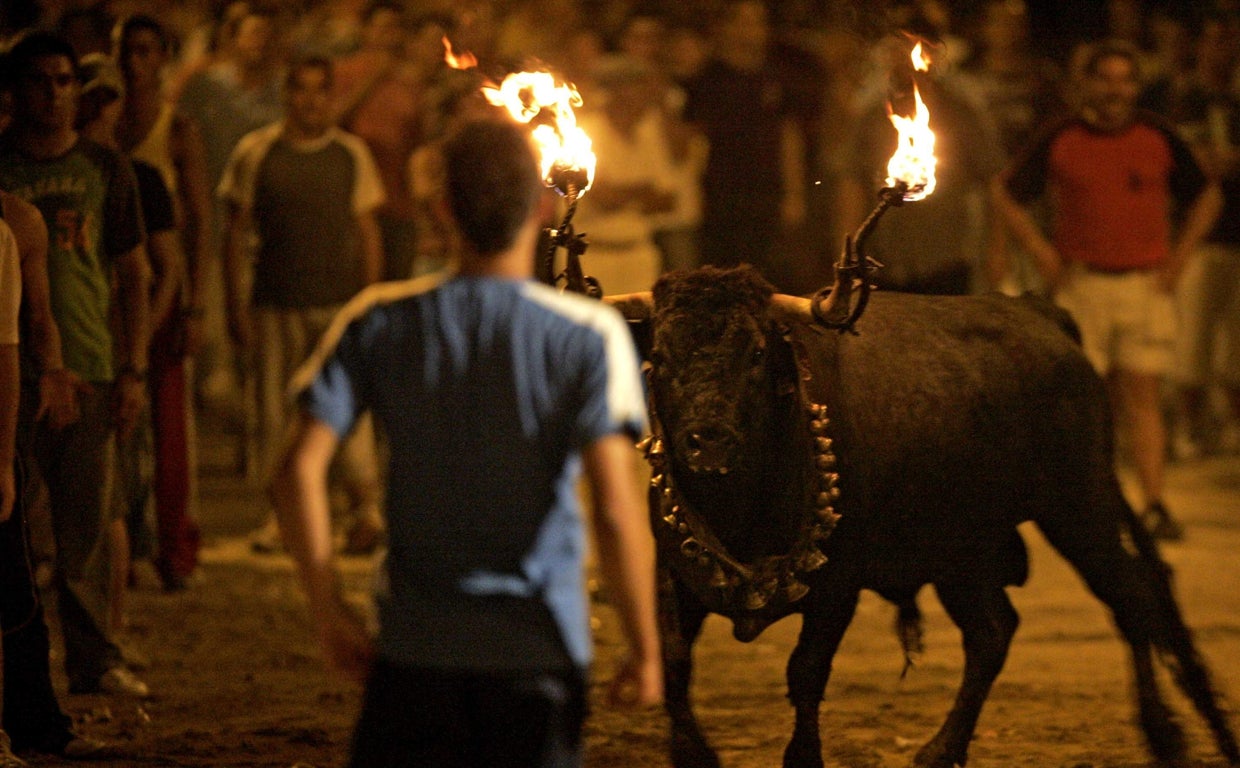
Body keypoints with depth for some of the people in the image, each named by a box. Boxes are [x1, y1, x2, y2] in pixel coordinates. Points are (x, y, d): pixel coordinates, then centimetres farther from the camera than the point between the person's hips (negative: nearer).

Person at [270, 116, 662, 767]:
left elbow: (300, 472, -7)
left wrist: (329, 614, 3)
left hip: (414, 647, 2)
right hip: (538, 652, -2)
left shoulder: (379, 324, -1)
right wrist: (645, 648, -5)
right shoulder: (589, 335, -8)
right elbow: (616, 510, -15)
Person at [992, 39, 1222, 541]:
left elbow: (1206, 197, 17)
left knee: (1142, 398, -3)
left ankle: (1155, 505, -4)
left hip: (1146, 285, 1)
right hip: (1081, 283, 0)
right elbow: (1005, 192, 11)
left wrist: (1179, 256, 7)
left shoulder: (1158, 140, 5)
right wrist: (1040, 251, 4)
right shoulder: (1060, 142, 1)